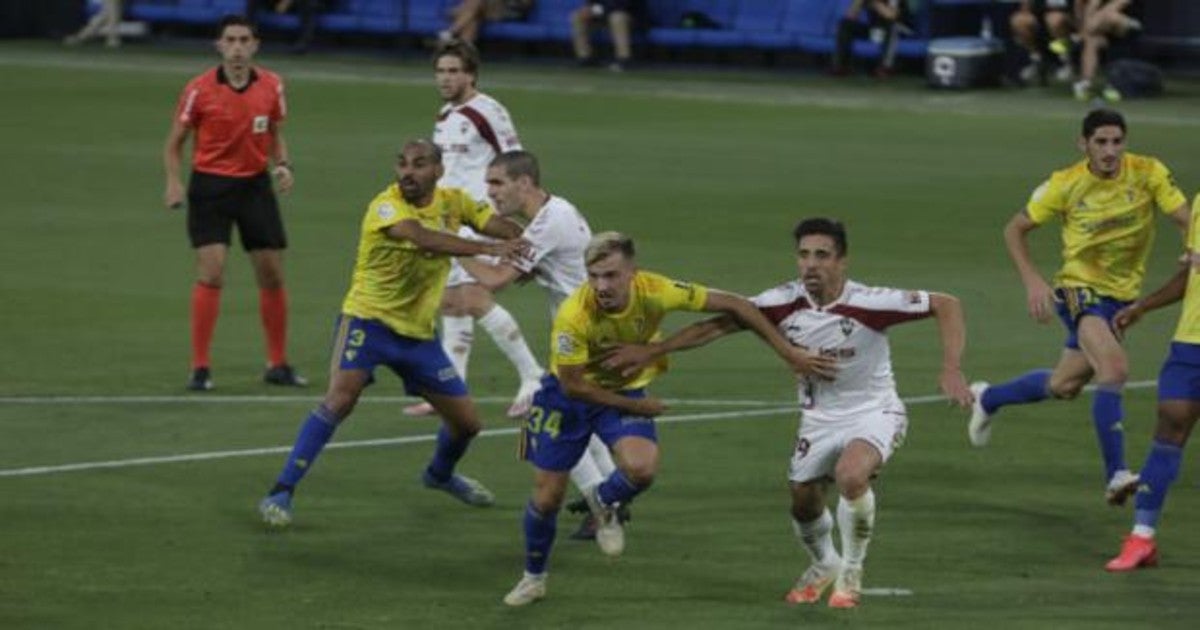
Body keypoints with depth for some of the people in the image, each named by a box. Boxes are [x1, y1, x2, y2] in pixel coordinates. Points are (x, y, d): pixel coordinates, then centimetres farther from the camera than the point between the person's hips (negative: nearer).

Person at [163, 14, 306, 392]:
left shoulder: (271, 86, 0)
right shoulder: (199, 90, -8)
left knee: (272, 276, 6)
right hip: (211, 186, -3)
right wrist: (174, 181, -15)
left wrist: (283, 165, -6)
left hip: (255, 185, 3)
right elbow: (175, 142, 0)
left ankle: (278, 364, 19)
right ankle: (200, 367, -6)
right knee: (211, 273, -12)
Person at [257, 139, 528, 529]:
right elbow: (423, 238, -37)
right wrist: (487, 249, -45)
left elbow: (504, 229, 0)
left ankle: (440, 474, 44)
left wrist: (525, 247, -23)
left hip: (419, 332, 6)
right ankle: (281, 493, -22)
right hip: (368, 320, -6)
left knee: (466, 422, 10)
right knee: (340, 398, -27)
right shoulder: (387, 207, -19)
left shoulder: (452, 202, 0)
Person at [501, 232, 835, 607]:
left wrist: (789, 353, -17)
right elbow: (572, 385, -22)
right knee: (547, 497, 0)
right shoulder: (573, 317, -33)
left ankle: (605, 504, 9)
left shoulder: (655, 292, -27)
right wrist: (634, 407, -16)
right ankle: (533, 577, 30)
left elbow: (732, 305, -18)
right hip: (569, 396, -2)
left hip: (626, 390, 2)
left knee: (642, 469, -27)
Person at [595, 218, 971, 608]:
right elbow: (720, 324, -4)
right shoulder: (784, 302, -14)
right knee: (803, 504, 9)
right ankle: (824, 565, 47)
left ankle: (851, 571, -5)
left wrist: (950, 370, -32)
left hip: (873, 412, -5)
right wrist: (652, 351, -7)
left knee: (851, 475, -32)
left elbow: (946, 305, -21)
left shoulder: (868, 304, -26)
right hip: (819, 417, 5)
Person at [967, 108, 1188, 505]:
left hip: (1121, 296, 4)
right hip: (1079, 289, -4)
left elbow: (1185, 218, -17)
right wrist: (1032, 282, -14)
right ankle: (1115, 475, -28)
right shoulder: (1066, 185, -11)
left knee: (1063, 386, 16)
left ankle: (988, 399, 44)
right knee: (1114, 369, -28)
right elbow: (1015, 230, 0)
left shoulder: (1148, 174, -10)